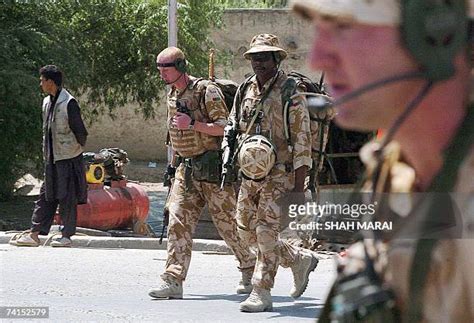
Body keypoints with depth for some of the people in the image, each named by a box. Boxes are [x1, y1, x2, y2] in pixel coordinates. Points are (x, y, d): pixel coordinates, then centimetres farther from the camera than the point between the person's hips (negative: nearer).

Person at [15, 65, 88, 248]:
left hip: (68, 158, -8)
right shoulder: (47, 102, 11)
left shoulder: (69, 103, -14)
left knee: (67, 198, -1)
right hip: (51, 159, 8)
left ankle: (67, 236, 6)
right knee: (46, 197, 6)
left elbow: (80, 131, -11)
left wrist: (78, 149, 1)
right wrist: (46, 155, 14)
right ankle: (34, 234, 5)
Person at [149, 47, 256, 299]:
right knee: (178, 222, -8)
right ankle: (173, 280, -14)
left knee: (228, 223, 3)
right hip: (185, 170, 7)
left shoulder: (207, 91, -12)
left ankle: (251, 271, 24)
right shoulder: (172, 95, 13)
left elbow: (224, 127, -17)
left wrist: (193, 124, -25)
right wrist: (175, 163, 24)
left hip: (212, 170, -6)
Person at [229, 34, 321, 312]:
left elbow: (302, 140, -10)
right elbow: (234, 130, 20)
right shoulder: (245, 90, 11)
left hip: (280, 174, -7)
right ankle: (300, 259, 28)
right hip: (250, 174, 7)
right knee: (247, 231, 10)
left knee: (266, 231, -11)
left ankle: (262, 293, -5)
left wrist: (299, 185, -14)